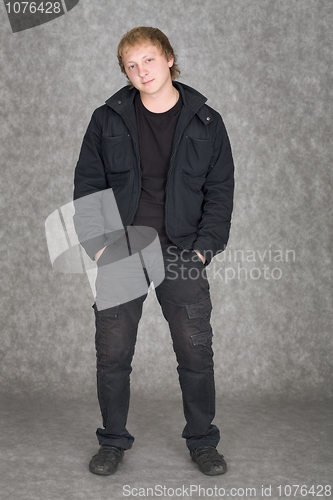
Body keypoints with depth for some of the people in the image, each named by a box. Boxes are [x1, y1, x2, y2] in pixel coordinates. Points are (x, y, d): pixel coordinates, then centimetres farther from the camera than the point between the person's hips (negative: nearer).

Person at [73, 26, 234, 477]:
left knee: (196, 351, 1)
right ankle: (113, 440, 22)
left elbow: (221, 190, 5)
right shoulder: (108, 120, 3)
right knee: (112, 353, 3)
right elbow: (87, 186, 6)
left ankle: (203, 441, 21)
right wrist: (97, 243, -4)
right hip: (119, 252, 1)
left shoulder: (205, 122, 3)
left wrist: (204, 247, -5)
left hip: (181, 251, 0)